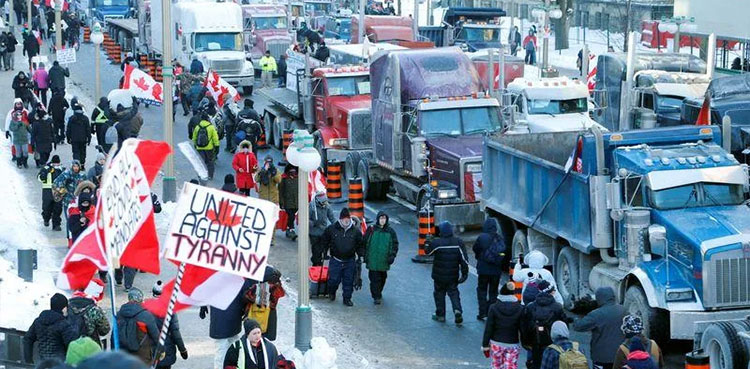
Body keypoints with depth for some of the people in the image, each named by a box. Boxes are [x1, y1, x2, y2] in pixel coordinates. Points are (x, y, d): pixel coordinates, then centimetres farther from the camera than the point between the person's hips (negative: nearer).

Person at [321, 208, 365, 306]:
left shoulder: (355, 231, 1)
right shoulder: (331, 229, -4)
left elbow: (360, 245, 12)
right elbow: (324, 241, 11)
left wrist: (360, 256, 5)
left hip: (350, 261, 1)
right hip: (336, 260, -1)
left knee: (349, 281, 4)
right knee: (334, 279, -1)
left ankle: (347, 298, 18)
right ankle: (331, 292, 30)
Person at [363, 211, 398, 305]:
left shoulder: (390, 231, 3)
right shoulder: (371, 230, -1)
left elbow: (395, 244, 9)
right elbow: (365, 243, 5)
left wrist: (392, 256, -3)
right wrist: (365, 256, 1)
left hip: (384, 261, 2)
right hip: (372, 260, -2)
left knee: (382, 278, 14)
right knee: (375, 279, -7)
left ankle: (378, 292, 33)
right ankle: (376, 297, -4)